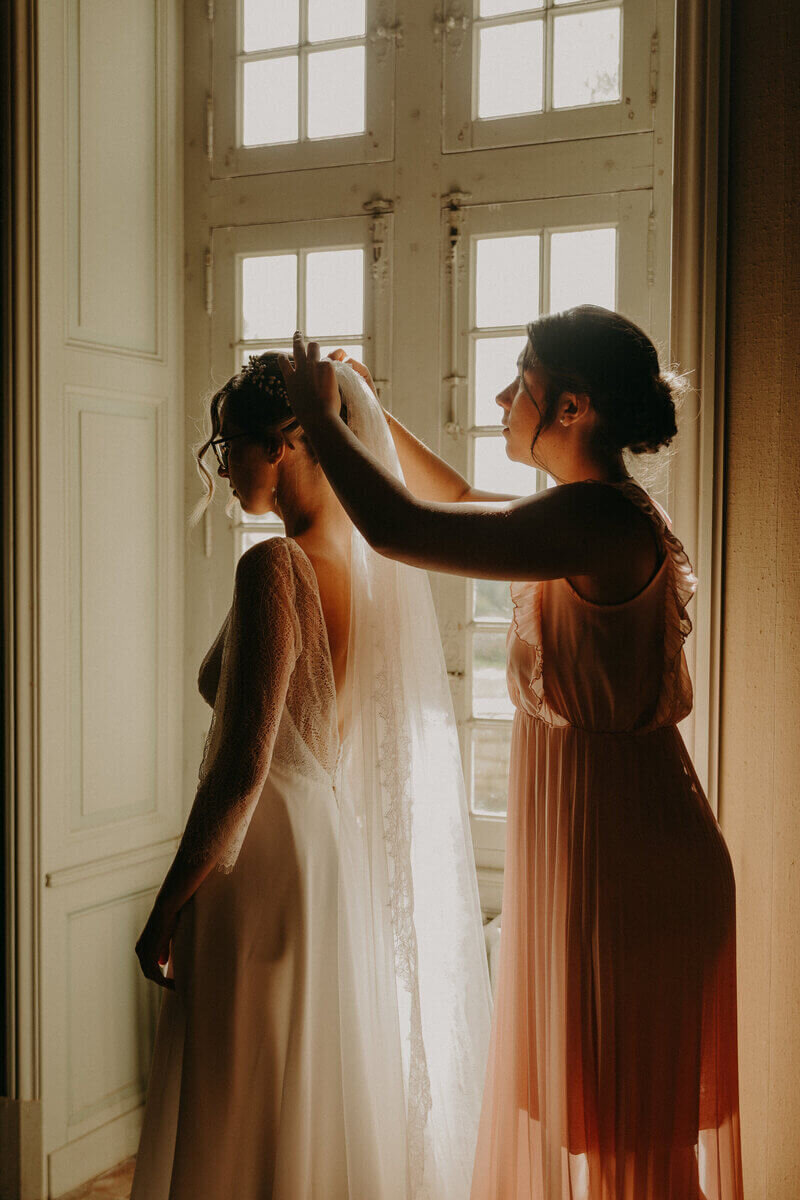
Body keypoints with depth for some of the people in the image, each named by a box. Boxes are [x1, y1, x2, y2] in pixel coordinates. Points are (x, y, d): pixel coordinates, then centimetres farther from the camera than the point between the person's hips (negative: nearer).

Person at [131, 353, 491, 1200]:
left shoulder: (275, 567, -20)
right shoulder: (379, 565, 3)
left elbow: (242, 770, -22)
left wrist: (165, 913, -13)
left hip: (269, 854, -8)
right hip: (345, 850, 8)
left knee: (250, 1124, 7)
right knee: (336, 1111, 20)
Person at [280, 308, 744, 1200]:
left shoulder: (597, 517, -22)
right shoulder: (605, 513, 9)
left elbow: (400, 530, -26)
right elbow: (468, 512, 26)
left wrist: (319, 417, -10)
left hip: (614, 854, -10)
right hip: (589, 842, 10)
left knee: (624, 1122, 6)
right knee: (586, 1108, 22)